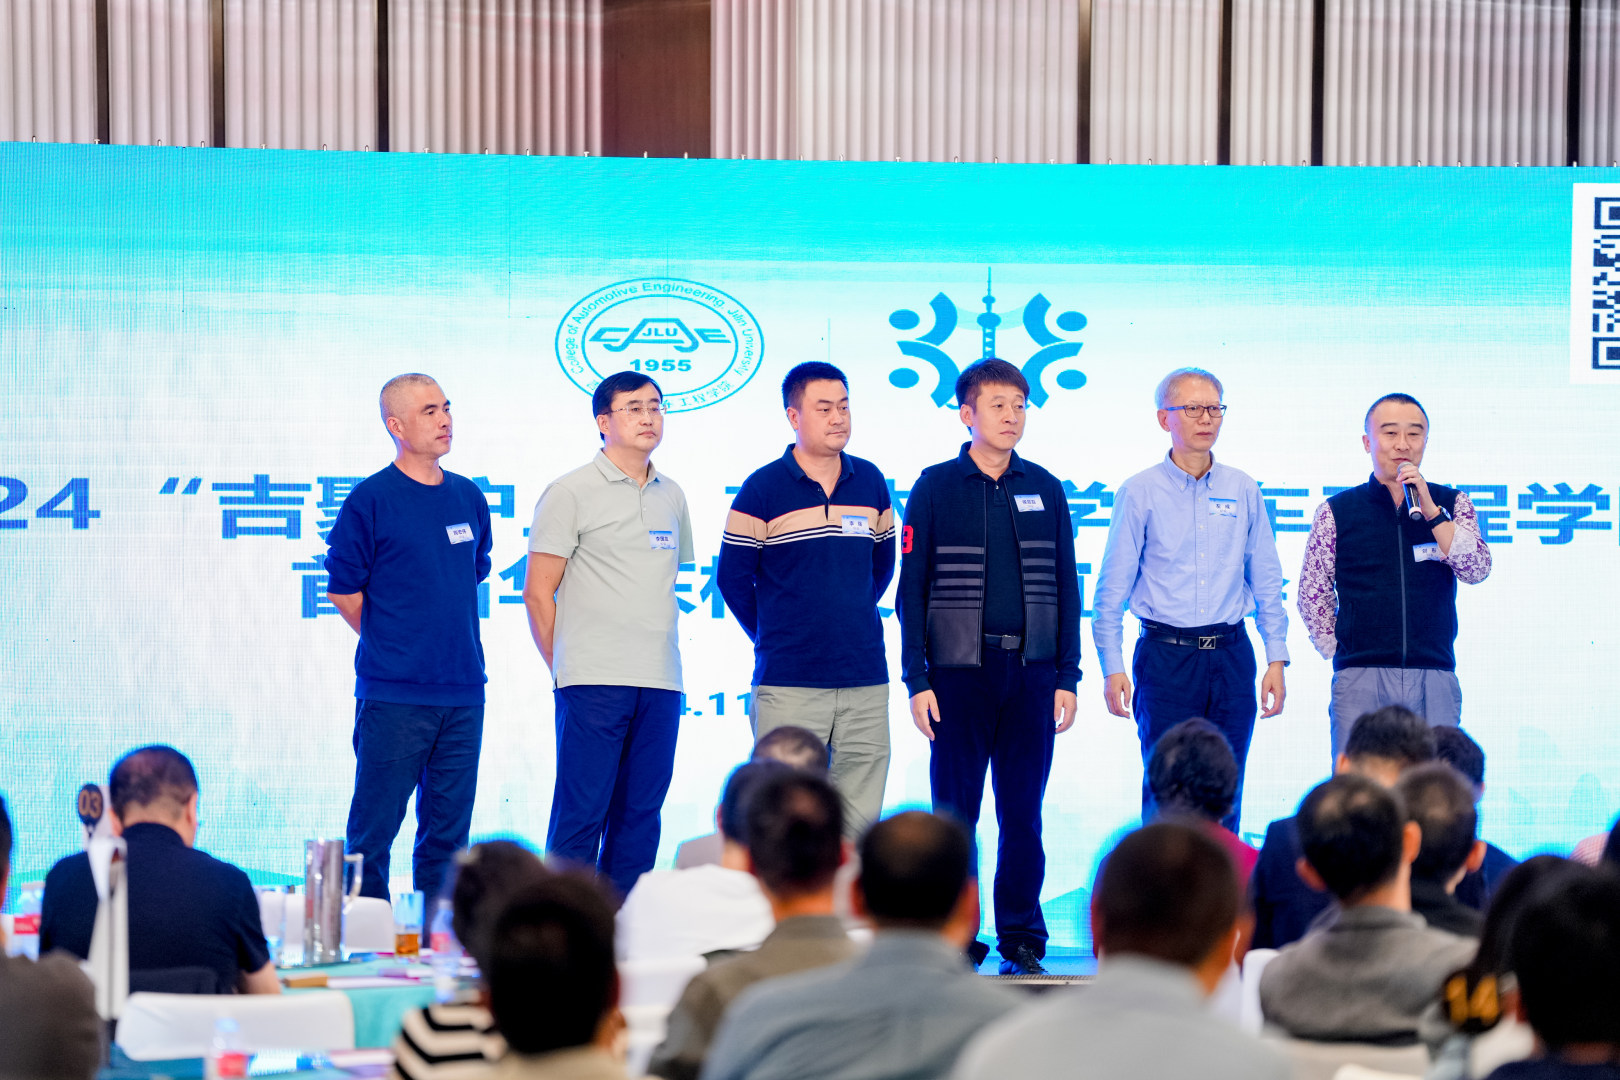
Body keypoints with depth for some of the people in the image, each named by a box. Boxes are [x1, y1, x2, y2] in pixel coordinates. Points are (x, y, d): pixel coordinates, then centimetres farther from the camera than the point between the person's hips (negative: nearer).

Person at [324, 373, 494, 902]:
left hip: (462, 693, 5)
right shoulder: (371, 500, -6)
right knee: (373, 829, -2)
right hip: (394, 694, -5)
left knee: (448, 829, 9)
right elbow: (343, 590, -1)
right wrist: (391, 644, 4)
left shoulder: (469, 498, 11)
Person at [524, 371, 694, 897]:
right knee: (580, 813, -5)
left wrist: (659, 657, 15)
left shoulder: (671, 497, 15)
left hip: (661, 682, 5)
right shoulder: (570, 493, -2)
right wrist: (566, 667, 0)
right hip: (594, 680, -5)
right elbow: (538, 593, -2)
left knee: (641, 815, 7)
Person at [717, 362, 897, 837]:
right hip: (789, 685, -4)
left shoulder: (871, 482, 9)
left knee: (860, 823, 3)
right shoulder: (762, 490, -3)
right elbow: (733, 578, 3)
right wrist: (772, 637, 8)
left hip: (865, 679, 4)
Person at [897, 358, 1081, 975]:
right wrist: (917, 680, -5)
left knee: (1023, 815, 5)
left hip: (1031, 673, 2)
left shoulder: (1044, 490, 10)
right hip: (959, 674, -2)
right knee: (955, 815, 1)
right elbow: (911, 589, 1)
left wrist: (1067, 677, 5)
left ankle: (1022, 943, 11)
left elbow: (1066, 589, 11)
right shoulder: (935, 488, 2)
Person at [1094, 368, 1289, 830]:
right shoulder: (1141, 492, 0)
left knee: (1226, 797, 5)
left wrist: (1276, 657, 5)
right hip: (1166, 655, -3)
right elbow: (1112, 590, 1)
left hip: (1231, 654, 3)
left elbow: (1266, 581, 12)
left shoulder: (1243, 490, 9)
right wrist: (1112, 668, -5)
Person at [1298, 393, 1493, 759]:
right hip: (1360, 680, -1)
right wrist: (1338, 651, 5)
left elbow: (1477, 570, -5)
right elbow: (1312, 595, 11)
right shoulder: (1336, 512, 6)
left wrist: (1431, 511, -12)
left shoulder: (1451, 504, 9)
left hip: (1435, 680, 1)